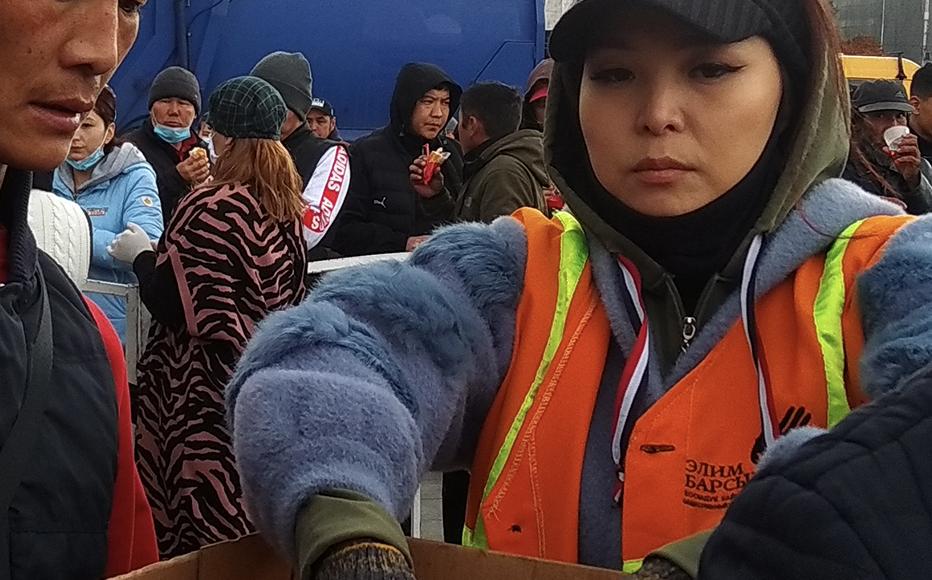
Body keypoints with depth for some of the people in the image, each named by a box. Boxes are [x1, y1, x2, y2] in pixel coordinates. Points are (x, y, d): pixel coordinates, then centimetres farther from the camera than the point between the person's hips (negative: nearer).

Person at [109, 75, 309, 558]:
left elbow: (178, 309, -19)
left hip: (205, 397, -8)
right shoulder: (284, 204, 7)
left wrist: (140, 256, -1)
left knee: (204, 526, 0)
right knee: (253, 524, 15)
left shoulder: (211, 209, -17)